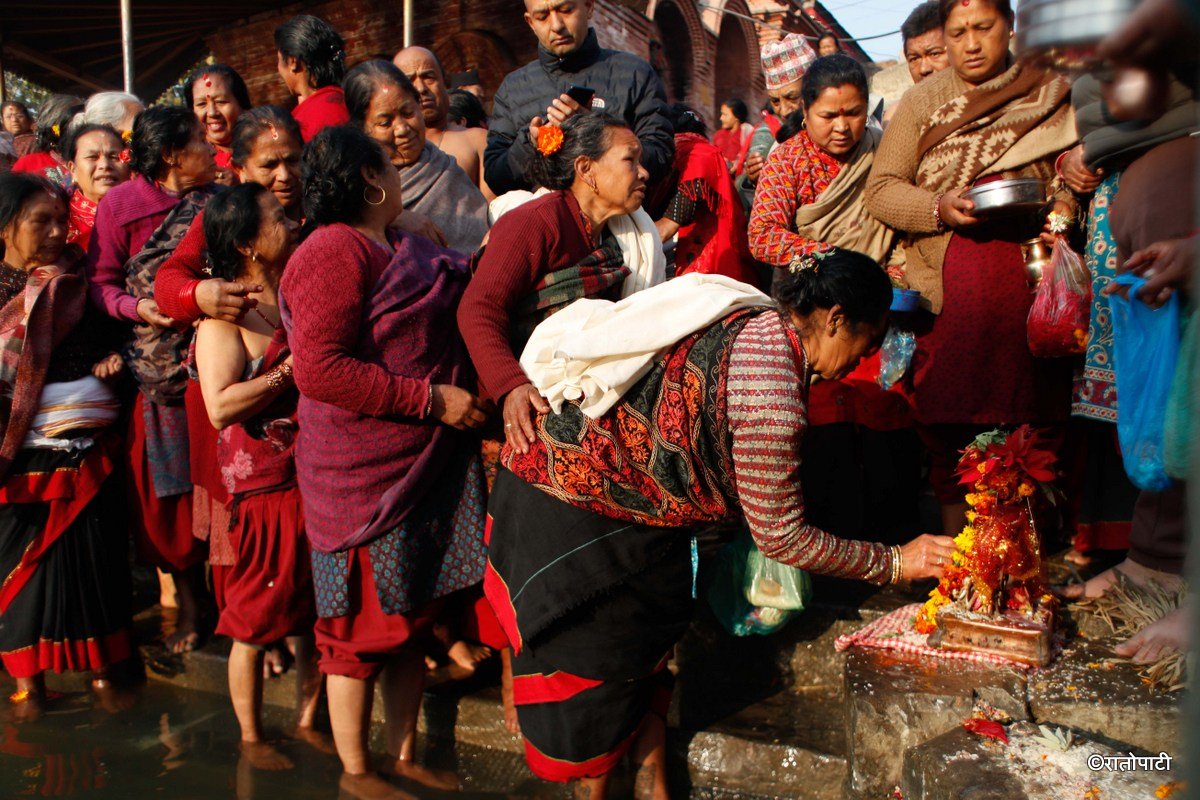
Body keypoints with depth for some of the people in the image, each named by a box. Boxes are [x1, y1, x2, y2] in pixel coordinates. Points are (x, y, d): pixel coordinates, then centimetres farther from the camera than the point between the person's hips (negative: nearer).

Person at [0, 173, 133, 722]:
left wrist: (113, 361, -5)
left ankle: (102, 671, 22)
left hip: (88, 454, 3)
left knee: (94, 561, 7)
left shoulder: (75, 286, 7)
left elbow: (105, 344, 17)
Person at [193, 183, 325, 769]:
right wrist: (292, 369, -19)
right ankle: (251, 737, 25)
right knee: (256, 618, 7)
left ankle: (307, 718, 31)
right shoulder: (225, 314, -11)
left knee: (316, 610, 13)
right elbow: (221, 406, -22)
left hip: (317, 477, 6)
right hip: (263, 485, -6)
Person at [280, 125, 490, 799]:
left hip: (426, 463, 9)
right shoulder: (336, 251, -14)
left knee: (413, 615, 17)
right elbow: (320, 370, -23)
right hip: (367, 471, -9)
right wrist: (432, 400, -20)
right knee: (364, 623, 5)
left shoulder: (402, 246, 15)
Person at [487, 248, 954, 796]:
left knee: (648, 646, 19)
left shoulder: (756, 320, -1)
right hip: (567, 505, -9)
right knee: (593, 667, 9)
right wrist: (895, 563, -9)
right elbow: (781, 536, -18)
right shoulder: (771, 394, -29)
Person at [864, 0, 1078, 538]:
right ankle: (954, 533, 8)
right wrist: (938, 207, -13)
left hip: (1030, 273, 1)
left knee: (1027, 415, -4)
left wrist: (1067, 202, -4)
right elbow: (880, 189, 5)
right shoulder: (923, 100, 11)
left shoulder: (1052, 92, 14)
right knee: (950, 417, -4)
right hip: (951, 286, -1)